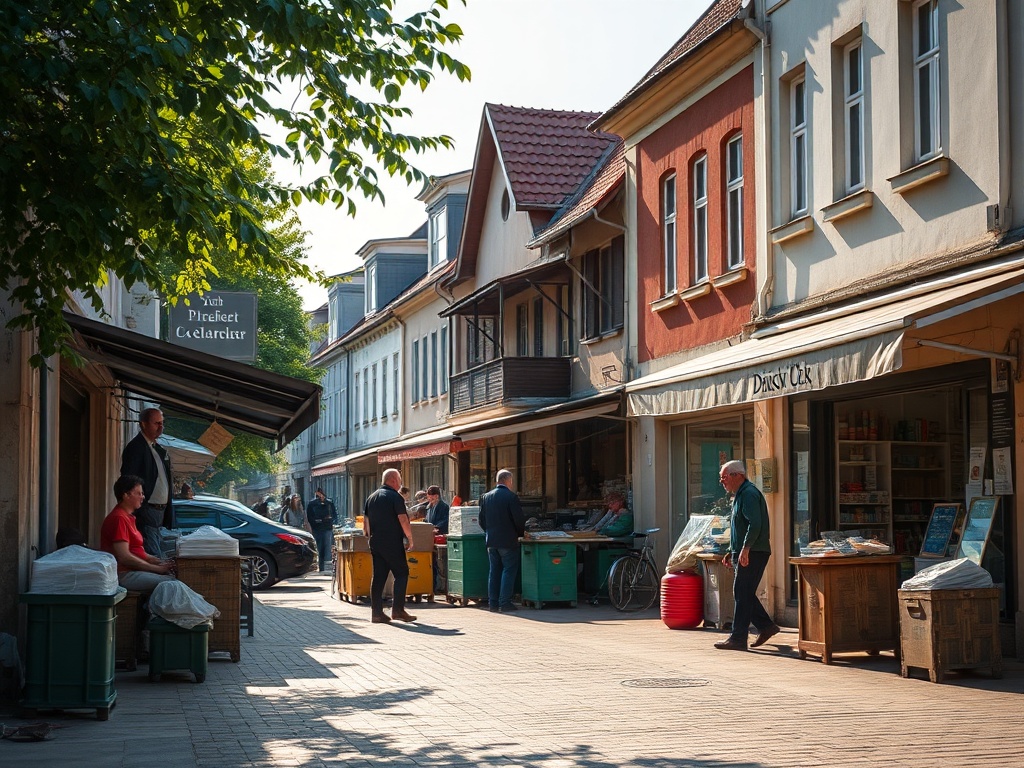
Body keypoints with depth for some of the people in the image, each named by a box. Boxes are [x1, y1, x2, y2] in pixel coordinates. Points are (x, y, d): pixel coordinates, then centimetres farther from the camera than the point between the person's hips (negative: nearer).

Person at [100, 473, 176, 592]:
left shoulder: (128, 517, 19)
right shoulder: (118, 518, -14)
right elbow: (124, 557, -21)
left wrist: (158, 561, 9)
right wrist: (156, 568, -15)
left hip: (133, 570, 11)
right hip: (123, 574, -11)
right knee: (169, 583, -24)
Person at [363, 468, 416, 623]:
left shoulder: (371, 498, 13)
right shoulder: (395, 497, -9)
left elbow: (366, 523, 16)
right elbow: (403, 520, -14)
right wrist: (410, 539, -6)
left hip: (375, 543, 7)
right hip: (392, 543, -7)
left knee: (378, 576, 7)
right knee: (401, 573, 2)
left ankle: (376, 612, 4)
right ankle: (398, 609, -3)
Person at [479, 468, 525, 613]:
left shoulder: (485, 497, 6)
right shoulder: (511, 497, -12)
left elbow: (482, 520, 9)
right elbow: (519, 519, -13)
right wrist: (521, 532, 5)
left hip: (491, 541, 6)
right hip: (508, 540, -6)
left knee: (494, 571, 12)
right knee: (509, 571, -1)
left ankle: (493, 602, 12)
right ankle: (505, 603, -5)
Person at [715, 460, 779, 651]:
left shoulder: (749, 494, -13)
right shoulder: (740, 495, 21)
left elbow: (755, 524, -25)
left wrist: (745, 549, -28)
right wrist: (732, 552, 23)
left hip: (752, 554, -11)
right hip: (743, 554, 11)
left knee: (742, 594, -8)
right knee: (744, 594, 13)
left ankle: (738, 639, -7)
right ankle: (766, 626, 18)